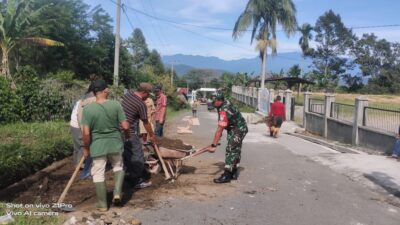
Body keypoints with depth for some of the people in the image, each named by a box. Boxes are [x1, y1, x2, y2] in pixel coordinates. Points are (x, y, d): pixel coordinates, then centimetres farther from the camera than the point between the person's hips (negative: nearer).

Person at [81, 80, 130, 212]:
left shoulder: (88, 109, -13)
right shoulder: (116, 105, -11)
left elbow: (86, 133, -14)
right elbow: (125, 126, -9)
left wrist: (86, 148, 0)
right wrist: (127, 135, 12)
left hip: (97, 146, -1)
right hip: (115, 143, 1)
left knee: (98, 174, 11)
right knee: (118, 167, 25)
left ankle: (103, 205, 20)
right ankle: (117, 193, 10)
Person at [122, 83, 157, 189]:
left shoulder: (127, 95, 6)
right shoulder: (141, 104, -17)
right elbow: (146, 123, -8)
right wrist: (151, 135, 6)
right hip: (130, 133, -8)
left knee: (126, 155, 18)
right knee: (137, 157, 4)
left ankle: (131, 176, 31)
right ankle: (138, 181, 13)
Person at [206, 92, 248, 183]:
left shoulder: (224, 111, -30)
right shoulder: (225, 103, -1)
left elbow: (219, 130, -31)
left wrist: (213, 145, -29)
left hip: (238, 130, -10)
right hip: (239, 129, 10)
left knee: (230, 151, -12)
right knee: (236, 151, 14)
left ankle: (226, 175, -12)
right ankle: (234, 173, 22)